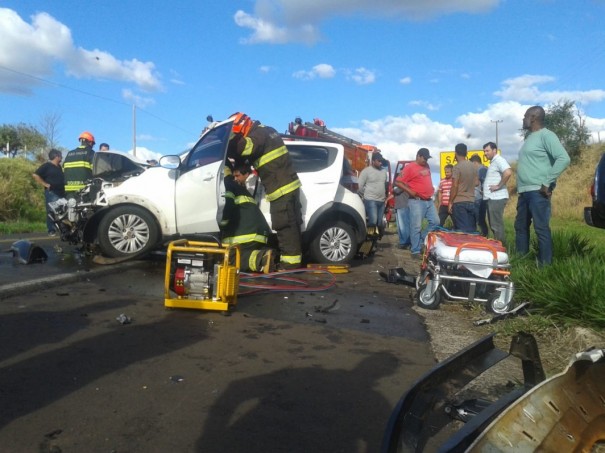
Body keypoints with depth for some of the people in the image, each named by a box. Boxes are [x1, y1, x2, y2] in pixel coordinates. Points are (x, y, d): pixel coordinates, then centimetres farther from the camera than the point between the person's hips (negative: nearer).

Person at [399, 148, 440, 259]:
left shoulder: (426, 166, 15)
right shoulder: (409, 167, -8)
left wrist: (431, 189, 13)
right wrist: (410, 191, -17)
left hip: (429, 200, 8)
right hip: (416, 201, -8)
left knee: (435, 222, 9)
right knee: (416, 227, -6)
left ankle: (421, 240, 22)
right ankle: (415, 251, 1)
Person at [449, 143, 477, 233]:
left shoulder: (457, 167, -10)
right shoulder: (473, 166, 9)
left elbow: (454, 186, -13)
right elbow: (476, 183, 17)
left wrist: (450, 202, -8)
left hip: (459, 202, -6)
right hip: (471, 202, 6)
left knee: (462, 230, -7)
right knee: (471, 229, 9)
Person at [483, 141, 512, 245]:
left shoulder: (498, 160, -8)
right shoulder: (493, 162, 22)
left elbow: (508, 172, -25)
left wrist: (499, 186, -19)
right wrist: (484, 189, 16)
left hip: (497, 198, -10)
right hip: (492, 198, 10)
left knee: (497, 226, -9)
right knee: (494, 226, 12)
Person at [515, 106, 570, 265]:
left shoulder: (546, 135, -6)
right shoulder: (529, 137, 19)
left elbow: (564, 159, -16)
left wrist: (547, 183, -17)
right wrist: (520, 187, 14)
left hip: (538, 191, -9)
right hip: (524, 191, 9)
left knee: (541, 228, -6)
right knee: (520, 227, 13)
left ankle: (545, 265, 0)